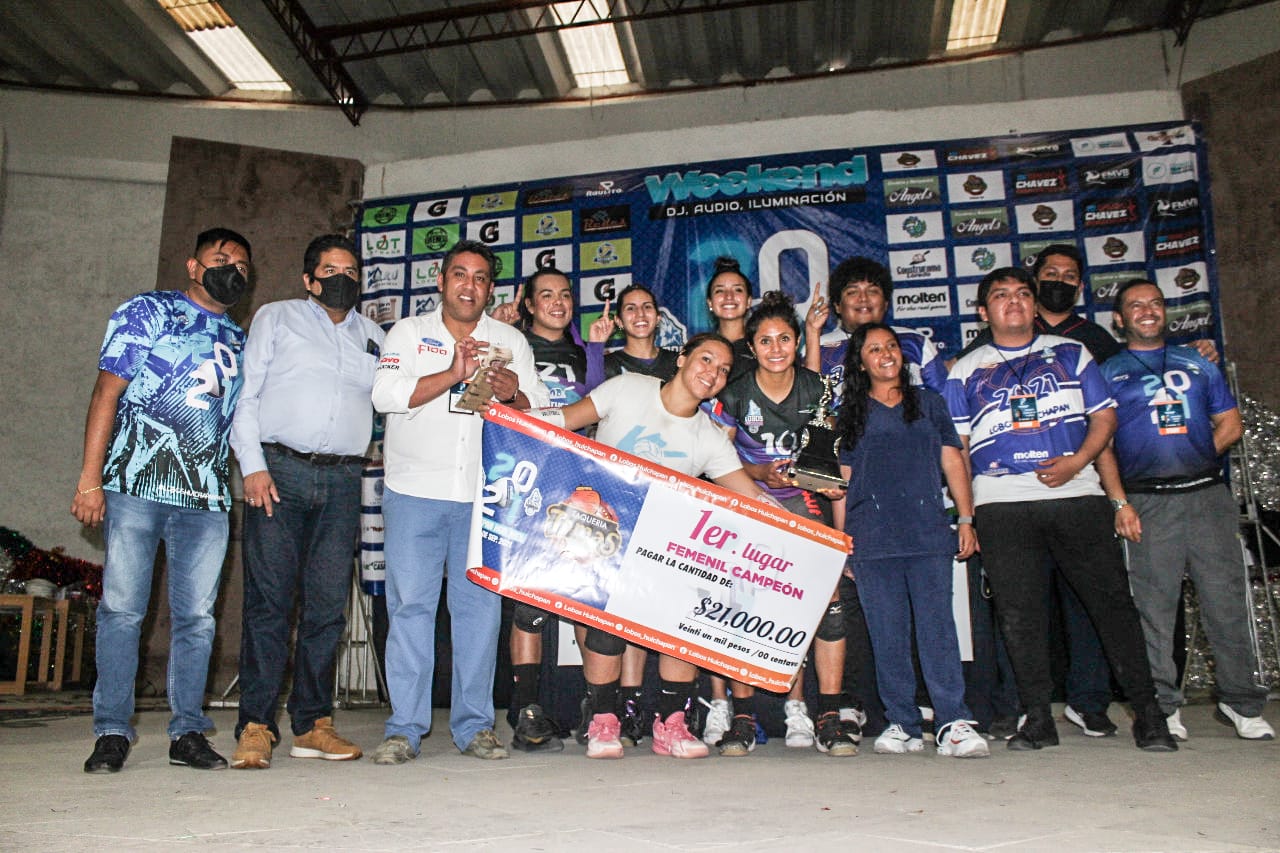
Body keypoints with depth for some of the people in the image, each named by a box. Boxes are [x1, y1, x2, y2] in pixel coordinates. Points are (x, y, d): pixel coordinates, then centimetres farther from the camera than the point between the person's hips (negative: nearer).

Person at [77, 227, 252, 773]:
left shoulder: (241, 341, 20)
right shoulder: (147, 312, 5)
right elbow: (107, 392, -2)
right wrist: (90, 479, -9)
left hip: (207, 497, 4)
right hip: (136, 486, -4)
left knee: (196, 615, 4)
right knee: (122, 608, 0)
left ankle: (188, 732, 12)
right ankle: (112, 733, 11)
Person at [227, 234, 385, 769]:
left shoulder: (373, 336, 22)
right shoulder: (276, 318, 13)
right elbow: (246, 393, 6)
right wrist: (252, 465, -5)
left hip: (342, 480, 3)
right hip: (279, 470, -2)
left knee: (328, 603, 1)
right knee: (269, 599, -6)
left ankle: (312, 724, 8)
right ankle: (256, 727, -1)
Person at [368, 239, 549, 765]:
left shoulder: (511, 341, 16)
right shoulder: (409, 333, 11)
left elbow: (543, 409, 10)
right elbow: (386, 395, -5)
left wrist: (514, 395, -11)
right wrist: (455, 374, -13)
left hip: (485, 494, 2)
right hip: (415, 491, -1)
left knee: (480, 604, 0)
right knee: (410, 604, -3)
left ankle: (475, 726, 10)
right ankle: (404, 728, 6)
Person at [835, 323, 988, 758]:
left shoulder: (929, 403, 16)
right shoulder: (850, 414, 14)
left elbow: (953, 462, 13)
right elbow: (843, 481, 11)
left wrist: (966, 518, 4)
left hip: (929, 534, 0)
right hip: (872, 539, 0)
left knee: (937, 626, -8)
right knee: (887, 635, 1)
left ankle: (954, 723, -6)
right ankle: (903, 725, 9)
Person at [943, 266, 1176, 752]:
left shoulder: (1070, 353, 16)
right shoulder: (966, 371, 14)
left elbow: (1104, 416, 11)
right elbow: (956, 445, 10)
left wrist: (1078, 461, -8)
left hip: (1076, 494, 0)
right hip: (1002, 503, 0)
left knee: (1111, 598, 0)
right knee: (1019, 612, 0)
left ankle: (1147, 711, 10)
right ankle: (1038, 718, 9)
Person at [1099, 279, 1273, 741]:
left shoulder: (1197, 362, 18)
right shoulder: (1107, 372, 9)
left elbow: (1230, 424, 16)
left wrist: (1195, 458, 2)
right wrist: (1119, 502, -7)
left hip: (1208, 495, 2)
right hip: (1148, 503, -2)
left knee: (1228, 602, 3)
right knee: (1154, 608, 0)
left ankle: (1241, 703, 16)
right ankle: (1163, 707, 10)